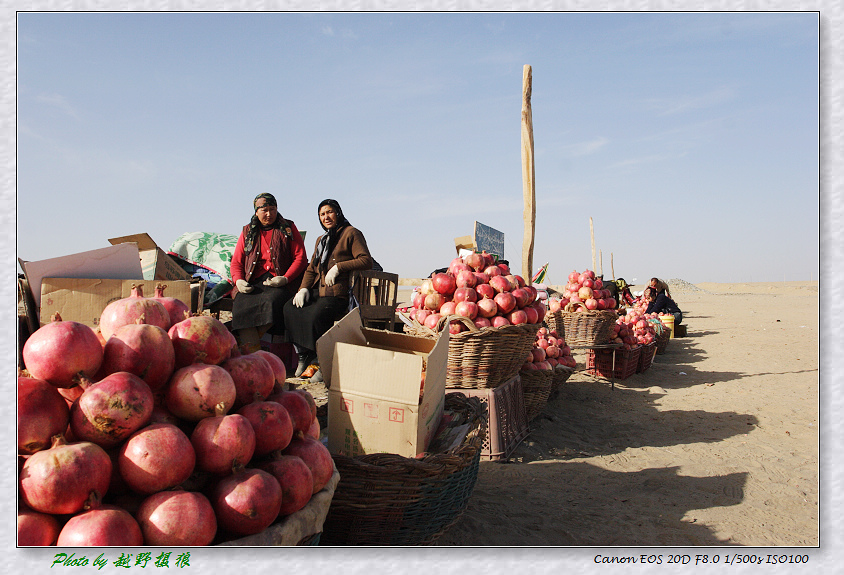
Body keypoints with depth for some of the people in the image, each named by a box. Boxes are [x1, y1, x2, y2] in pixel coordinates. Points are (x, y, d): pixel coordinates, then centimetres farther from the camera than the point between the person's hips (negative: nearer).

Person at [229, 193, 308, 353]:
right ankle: (252, 354, -32)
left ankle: (248, 343, -20)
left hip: (281, 283, -2)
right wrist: (238, 281, -2)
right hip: (253, 283, 3)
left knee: (271, 301, -35)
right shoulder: (248, 232, 20)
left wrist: (285, 278, -10)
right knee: (241, 304, -29)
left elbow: (300, 257, 5)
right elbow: (236, 261, 19)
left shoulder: (288, 229, 12)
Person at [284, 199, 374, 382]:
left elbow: (366, 261, -9)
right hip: (318, 291, 8)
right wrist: (303, 289, 4)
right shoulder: (321, 240, 28)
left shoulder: (351, 233, 3)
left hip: (338, 293, -8)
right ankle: (304, 354, -6)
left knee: (316, 315, -32)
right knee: (290, 308, -16)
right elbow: (311, 269, 23)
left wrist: (338, 267, -16)